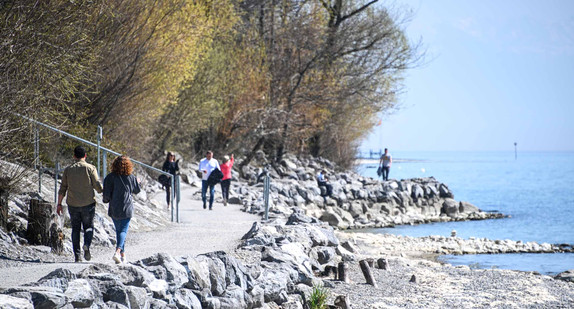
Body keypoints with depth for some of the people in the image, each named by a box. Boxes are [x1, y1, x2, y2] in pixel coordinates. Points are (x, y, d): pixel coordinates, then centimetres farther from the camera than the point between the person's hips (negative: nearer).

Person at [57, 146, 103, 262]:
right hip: (88, 203, -2)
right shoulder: (90, 168, -5)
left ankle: (77, 255, 3)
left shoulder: (68, 170, 4)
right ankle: (86, 245, -17)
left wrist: (59, 204, 11)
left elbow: (62, 189, 5)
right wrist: (100, 191, 15)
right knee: (88, 226, 11)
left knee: (75, 229, 10)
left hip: (72, 204, 2)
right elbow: (98, 187, -8)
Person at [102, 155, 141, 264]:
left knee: (119, 230, 16)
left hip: (114, 209, 1)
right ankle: (118, 251, -24)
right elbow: (137, 190, 10)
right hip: (127, 209, -1)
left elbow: (106, 194, -11)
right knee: (123, 230, -1)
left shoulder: (110, 177, -9)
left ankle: (122, 254, 20)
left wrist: (106, 200, 11)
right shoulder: (131, 177, -5)